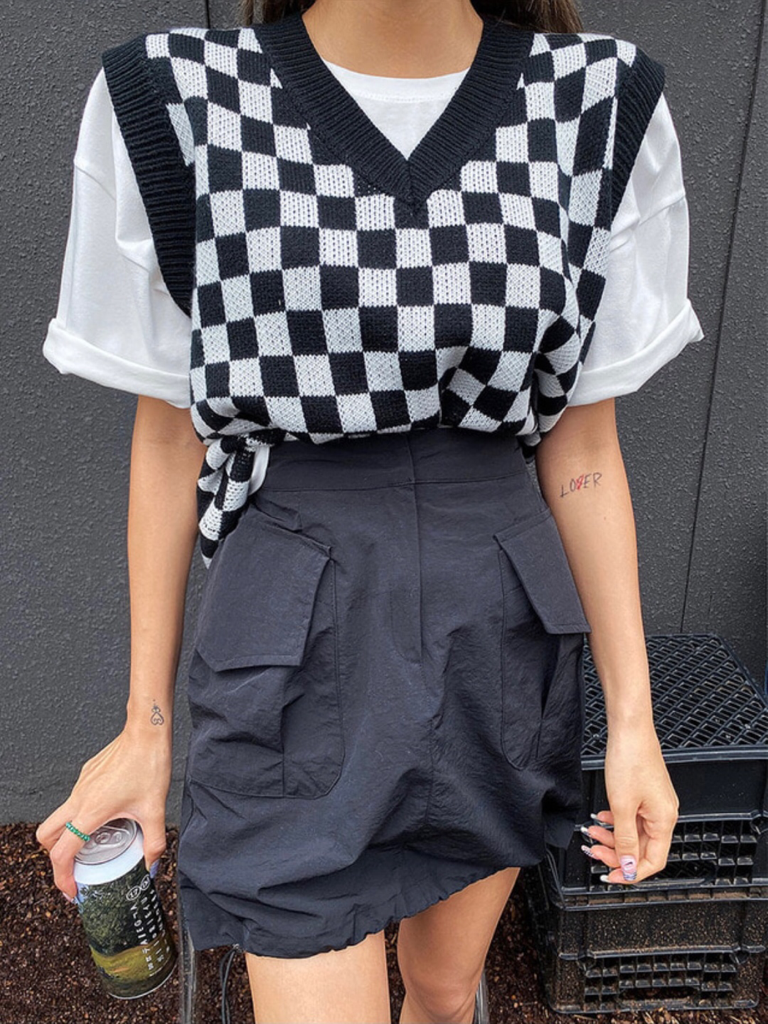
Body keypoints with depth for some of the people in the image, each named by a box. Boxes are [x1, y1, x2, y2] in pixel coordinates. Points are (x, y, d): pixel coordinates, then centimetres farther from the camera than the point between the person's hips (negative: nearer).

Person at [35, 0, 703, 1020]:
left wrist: (633, 717, 1)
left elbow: (583, 447, 0)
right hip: (297, 660, -2)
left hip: (500, 638, 3)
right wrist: (146, 724, 3)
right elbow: (168, 434, -2)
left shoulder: (602, 106, -4)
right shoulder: (174, 104, -8)